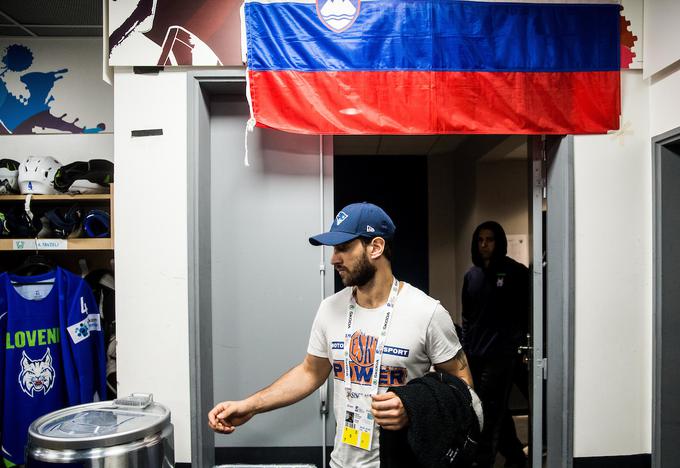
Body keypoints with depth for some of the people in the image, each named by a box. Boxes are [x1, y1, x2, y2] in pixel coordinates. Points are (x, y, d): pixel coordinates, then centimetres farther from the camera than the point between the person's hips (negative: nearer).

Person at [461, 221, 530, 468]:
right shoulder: (471, 275, 11)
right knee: (496, 410, 16)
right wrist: (465, 347, 13)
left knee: (488, 413, -6)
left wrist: (517, 338, -10)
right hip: (474, 354, 6)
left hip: (500, 353, -6)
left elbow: (527, 310, -3)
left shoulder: (516, 272, -4)